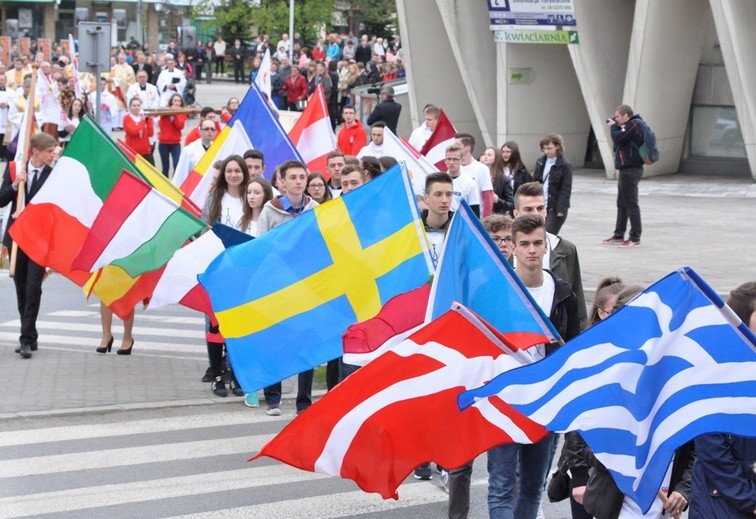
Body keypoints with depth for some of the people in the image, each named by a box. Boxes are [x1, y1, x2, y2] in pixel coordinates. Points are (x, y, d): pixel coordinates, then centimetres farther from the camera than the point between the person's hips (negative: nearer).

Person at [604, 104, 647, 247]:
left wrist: (613, 127, -3)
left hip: (631, 170, -11)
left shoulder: (634, 124, -14)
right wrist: (615, 126, 3)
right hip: (626, 169, 11)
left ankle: (635, 238, -4)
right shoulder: (631, 125, 16)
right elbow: (620, 140, 16)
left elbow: (617, 138, -21)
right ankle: (618, 235, 22)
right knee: (622, 204, 15)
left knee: (631, 204, -7)